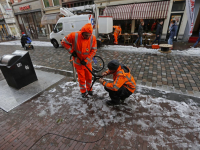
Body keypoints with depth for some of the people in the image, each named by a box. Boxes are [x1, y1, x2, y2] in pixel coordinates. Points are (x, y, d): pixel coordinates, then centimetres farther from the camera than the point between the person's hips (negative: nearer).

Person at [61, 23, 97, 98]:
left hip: (87, 62, 2)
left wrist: (86, 60, -16)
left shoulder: (93, 38, -15)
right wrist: (71, 51, -11)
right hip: (78, 62, -1)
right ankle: (83, 91, 33)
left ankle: (89, 89, 39)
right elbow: (64, 42, -6)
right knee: (81, 78, 8)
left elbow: (93, 51, -10)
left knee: (89, 77, 13)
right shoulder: (74, 35, -19)